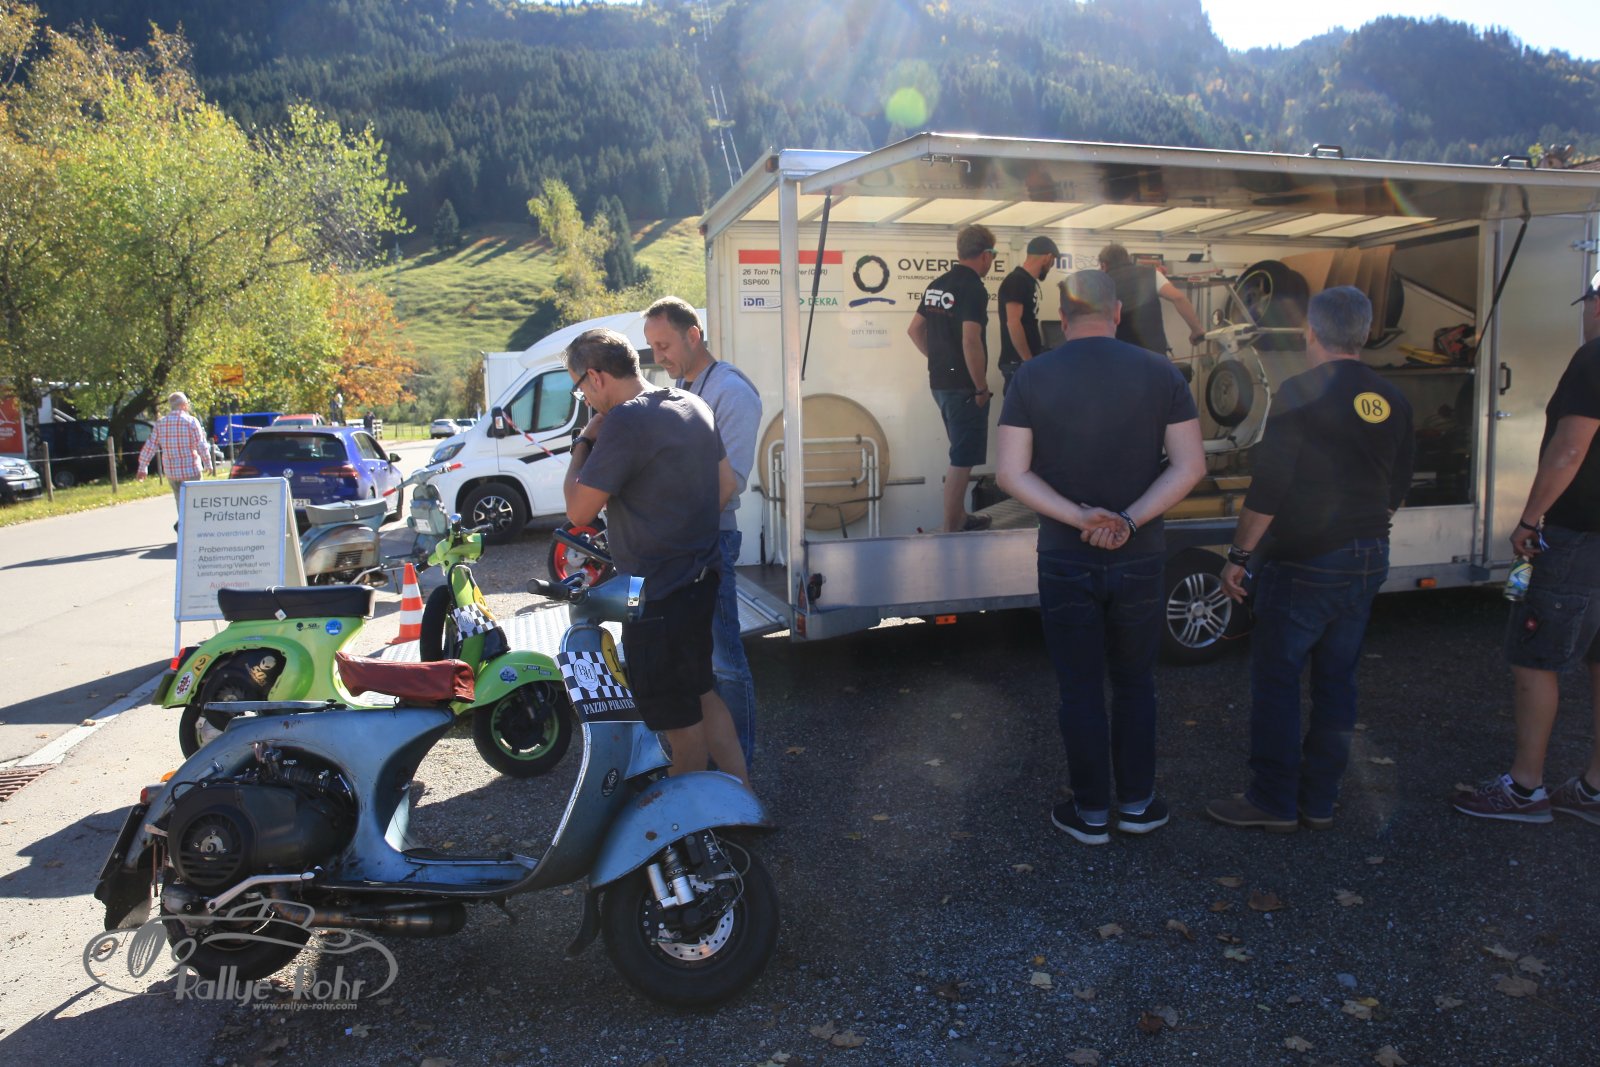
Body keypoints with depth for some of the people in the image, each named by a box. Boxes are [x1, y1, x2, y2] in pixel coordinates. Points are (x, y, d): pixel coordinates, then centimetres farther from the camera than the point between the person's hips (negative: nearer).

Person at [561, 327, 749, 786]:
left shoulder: (625, 421, -22)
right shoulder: (693, 406, 6)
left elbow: (579, 513, -19)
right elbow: (726, 485, 14)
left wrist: (583, 443, -7)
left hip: (658, 595, -9)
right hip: (700, 580, 9)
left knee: (681, 720, 7)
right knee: (701, 695, 23)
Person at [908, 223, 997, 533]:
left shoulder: (937, 284, 11)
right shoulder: (973, 289, -16)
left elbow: (915, 330, 17)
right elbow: (971, 341, -26)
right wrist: (982, 387, -17)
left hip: (940, 381, 9)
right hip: (964, 386, -9)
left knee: (962, 454, 22)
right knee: (962, 460, -3)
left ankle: (960, 518, 33)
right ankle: (951, 531, 1)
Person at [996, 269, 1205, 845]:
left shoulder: (1034, 376, -6)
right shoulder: (1159, 373, -2)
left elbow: (1011, 473, -12)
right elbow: (1190, 465, -8)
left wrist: (1080, 518, -16)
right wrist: (1129, 521, -14)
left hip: (1065, 560, -1)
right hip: (1140, 559, 1)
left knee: (1080, 690, 11)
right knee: (1135, 684, 18)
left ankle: (1091, 813, 21)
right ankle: (1137, 803, 28)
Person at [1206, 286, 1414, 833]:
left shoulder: (1300, 394, -14)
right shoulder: (1391, 401, 7)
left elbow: (1268, 487, -17)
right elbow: (1397, 487, 15)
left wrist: (1239, 554, -10)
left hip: (1304, 563, -7)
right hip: (1368, 561, 7)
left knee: (1275, 680, 2)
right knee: (1336, 681, 12)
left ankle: (1273, 802, 8)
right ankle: (1319, 802, 20)